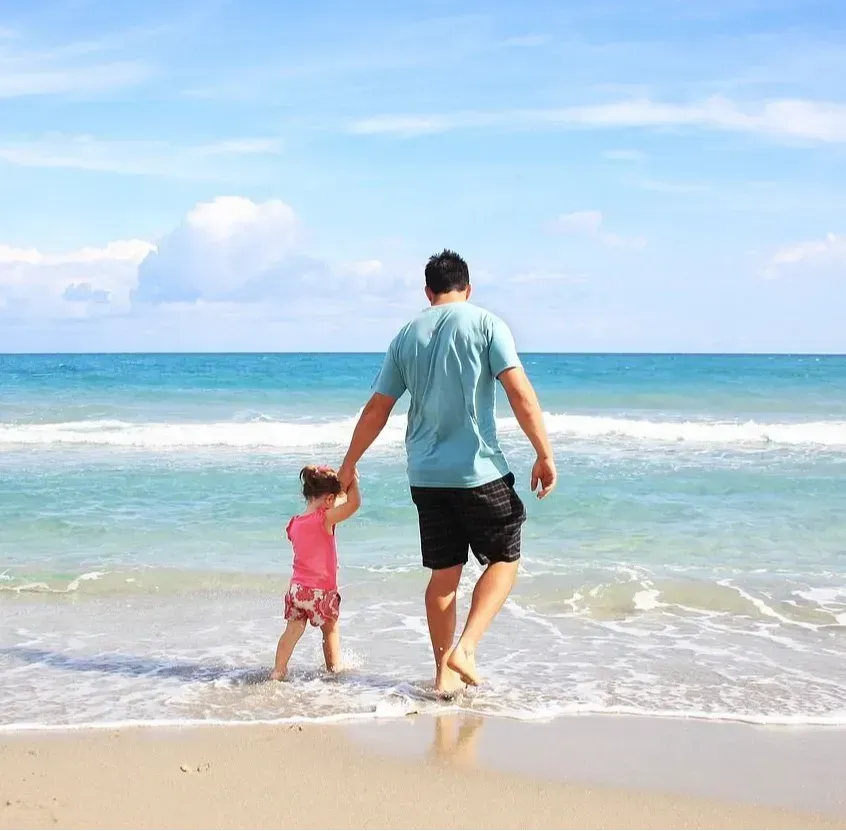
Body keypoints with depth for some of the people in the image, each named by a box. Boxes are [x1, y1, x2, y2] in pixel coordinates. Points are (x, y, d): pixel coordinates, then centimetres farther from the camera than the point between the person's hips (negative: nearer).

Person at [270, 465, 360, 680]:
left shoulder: (294, 523, 2)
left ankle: (278, 670, 9)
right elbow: (354, 503, -25)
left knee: (293, 629, 13)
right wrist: (353, 481, -8)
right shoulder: (325, 519, -17)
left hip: (297, 588, 5)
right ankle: (334, 668, 28)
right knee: (331, 630, 16)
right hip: (322, 591, -5)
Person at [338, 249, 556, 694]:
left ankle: (444, 672, 17)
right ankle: (464, 649, -4)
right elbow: (520, 393, -12)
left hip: (425, 474, 4)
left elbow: (376, 410, 12)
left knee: (444, 573, 13)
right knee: (504, 559, 11)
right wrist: (545, 454, -8)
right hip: (479, 471, -4)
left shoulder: (407, 335, 9)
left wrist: (349, 464, 21)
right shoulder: (485, 324, -3)